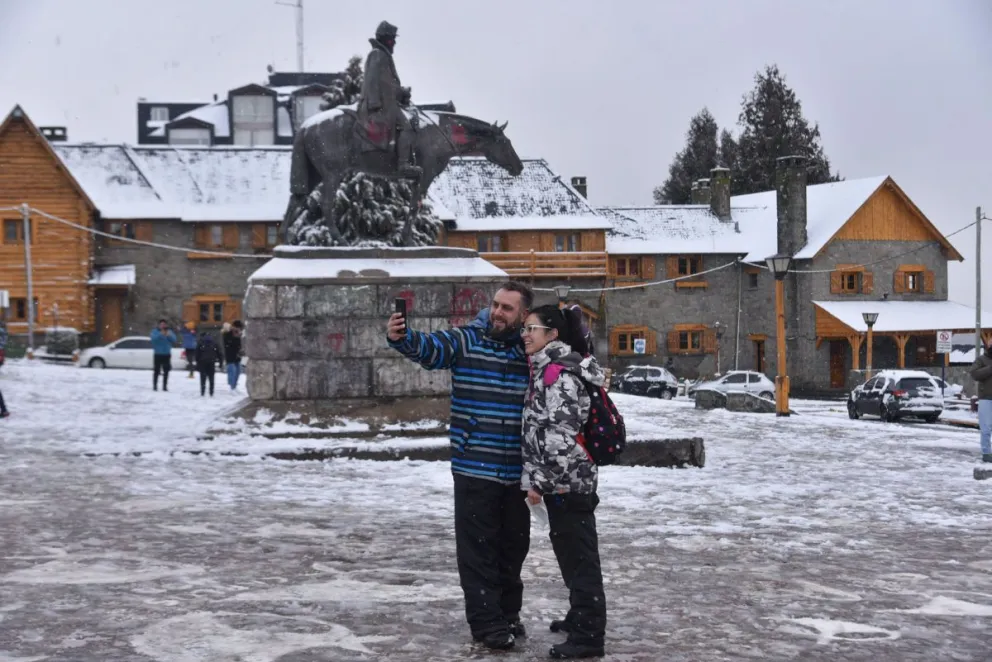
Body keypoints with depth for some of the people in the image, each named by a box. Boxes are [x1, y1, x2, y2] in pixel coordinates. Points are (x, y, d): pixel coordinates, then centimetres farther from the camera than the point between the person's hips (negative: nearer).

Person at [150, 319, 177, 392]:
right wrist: (161, 334, -31)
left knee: (166, 371, 4)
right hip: (158, 354, -3)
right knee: (156, 371, -4)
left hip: (167, 354, 3)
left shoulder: (169, 332, 7)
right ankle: (155, 386, 1)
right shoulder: (155, 331, 1)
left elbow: (174, 339, -7)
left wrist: (169, 335, -25)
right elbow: (153, 338, -18)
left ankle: (165, 386, 10)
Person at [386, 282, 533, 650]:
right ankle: (487, 623, 8)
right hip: (474, 470, -4)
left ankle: (508, 614, 32)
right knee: (478, 549, -1)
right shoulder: (466, 340, -5)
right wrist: (401, 337, -42)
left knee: (513, 545, 16)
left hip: (517, 471, 4)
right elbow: (429, 347, -22)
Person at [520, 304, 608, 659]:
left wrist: (539, 480, -21)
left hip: (567, 480, -10)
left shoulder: (560, 373, -17)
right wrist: (537, 477, 23)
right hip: (562, 481, 10)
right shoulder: (548, 370, 15)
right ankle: (581, 616, 33)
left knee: (580, 556, -6)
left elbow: (560, 433, -24)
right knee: (569, 552, 20)